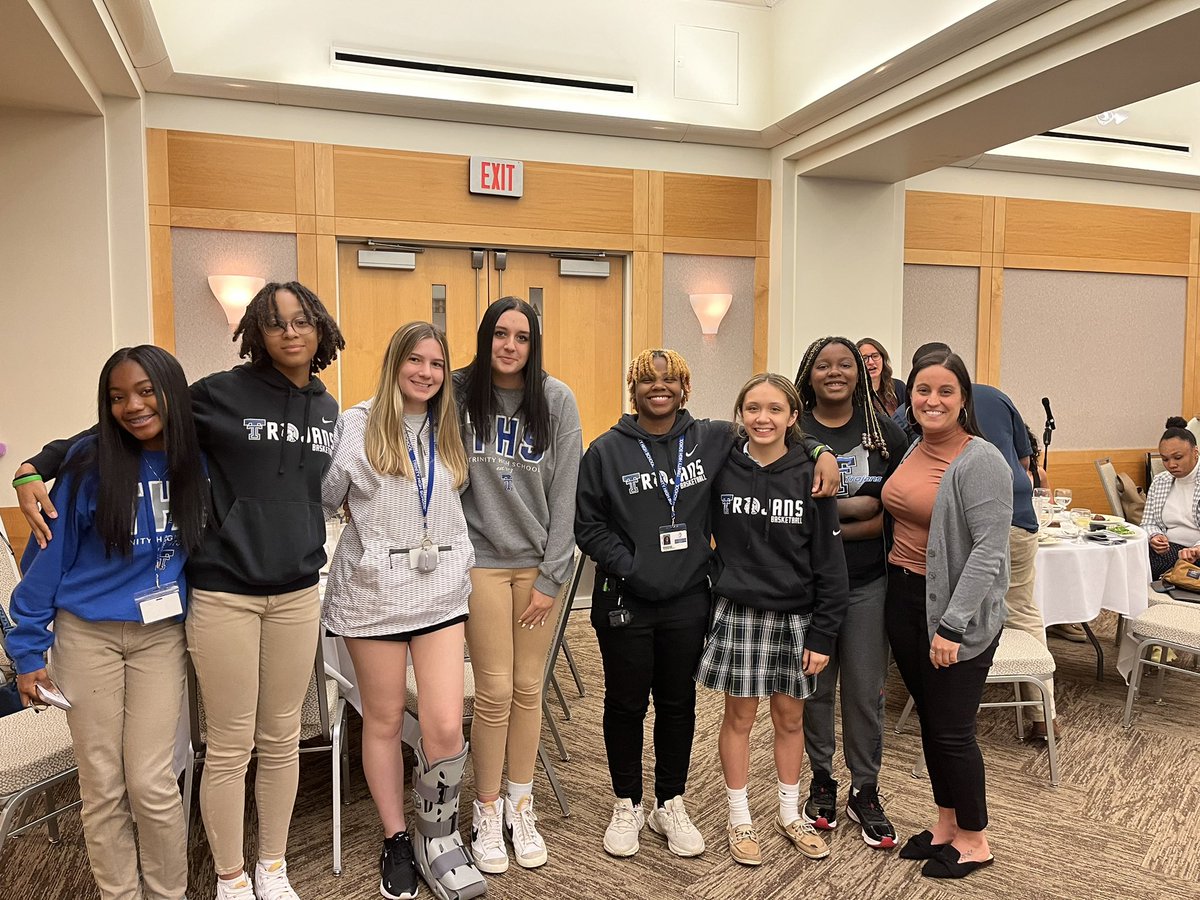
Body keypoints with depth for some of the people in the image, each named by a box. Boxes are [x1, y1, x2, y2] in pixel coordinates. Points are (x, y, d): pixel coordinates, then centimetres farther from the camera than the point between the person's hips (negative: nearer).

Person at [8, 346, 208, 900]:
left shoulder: (196, 463, -5)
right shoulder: (90, 463, -12)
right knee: (102, 785, 7)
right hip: (88, 635, -1)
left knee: (151, 782, 0)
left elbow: (204, 544, 11)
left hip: (161, 636, 1)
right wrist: (27, 651, -4)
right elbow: (48, 557, -5)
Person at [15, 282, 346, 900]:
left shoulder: (328, 408, 8)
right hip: (224, 595, -4)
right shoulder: (222, 394, -6)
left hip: (297, 594, 4)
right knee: (230, 746, 6)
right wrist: (38, 467, -10)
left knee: (282, 740, 13)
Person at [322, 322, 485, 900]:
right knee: (384, 720, 10)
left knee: (445, 725, -3)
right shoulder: (356, 425, -2)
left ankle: (439, 837, 21)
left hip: (440, 590, 3)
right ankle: (396, 841, 30)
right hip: (374, 591, -2)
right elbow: (325, 501, -2)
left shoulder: (449, 432, 11)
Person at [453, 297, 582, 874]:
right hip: (482, 560, -1)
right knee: (495, 691, 1)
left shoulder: (557, 400, -3)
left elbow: (564, 494, -3)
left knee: (528, 689, 9)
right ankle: (486, 811, 22)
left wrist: (551, 577, -5)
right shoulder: (459, 393, -4)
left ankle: (520, 808, 27)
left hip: (539, 561, 1)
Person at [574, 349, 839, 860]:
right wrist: (628, 567, -14)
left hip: (688, 601, 2)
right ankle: (627, 806, 30)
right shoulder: (607, 450, -3)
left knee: (679, 705, 14)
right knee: (626, 705, 11)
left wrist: (821, 451, -2)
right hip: (624, 602, -1)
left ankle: (671, 805, 33)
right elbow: (588, 524, -4)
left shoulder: (713, 440, 2)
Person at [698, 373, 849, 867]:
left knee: (790, 717, 14)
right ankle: (739, 820, 27)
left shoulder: (810, 475, -6)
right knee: (739, 715, 9)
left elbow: (830, 563, -4)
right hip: (738, 614, 0)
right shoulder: (720, 469, -5)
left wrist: (822, 636, -5)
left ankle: (790, 815, 34)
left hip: (794, 617, 1)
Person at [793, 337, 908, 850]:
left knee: (865, 689, 6)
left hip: (867, 582, 1)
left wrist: (828, 525, -14)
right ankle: (821, 780, 30)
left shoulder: (885, 431, 4)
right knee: (814, 686, 10)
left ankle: (866, 793, 23)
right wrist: (856, 508, -16)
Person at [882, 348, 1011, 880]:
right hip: (903, 597, 7)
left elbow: (989, 550, -20)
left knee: (952, 727, 4)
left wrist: (953, 626, -22)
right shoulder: (909, 448, 5)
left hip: (957, 610, -7)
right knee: (929, 718, 17)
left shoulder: (980, 462, -16)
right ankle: (946, 823, 36)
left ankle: (974, 840, 27)